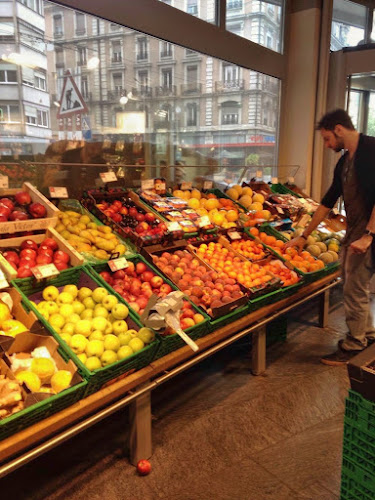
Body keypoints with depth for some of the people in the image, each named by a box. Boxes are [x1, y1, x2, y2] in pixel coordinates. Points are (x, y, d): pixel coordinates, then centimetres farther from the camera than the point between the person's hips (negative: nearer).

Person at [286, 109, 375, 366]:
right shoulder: (344, 162, 14)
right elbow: (328, 202, 18)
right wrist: (304, 236, 20)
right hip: (353, 233, 9)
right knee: (354, 287, 16)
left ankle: (353, 347, 12)